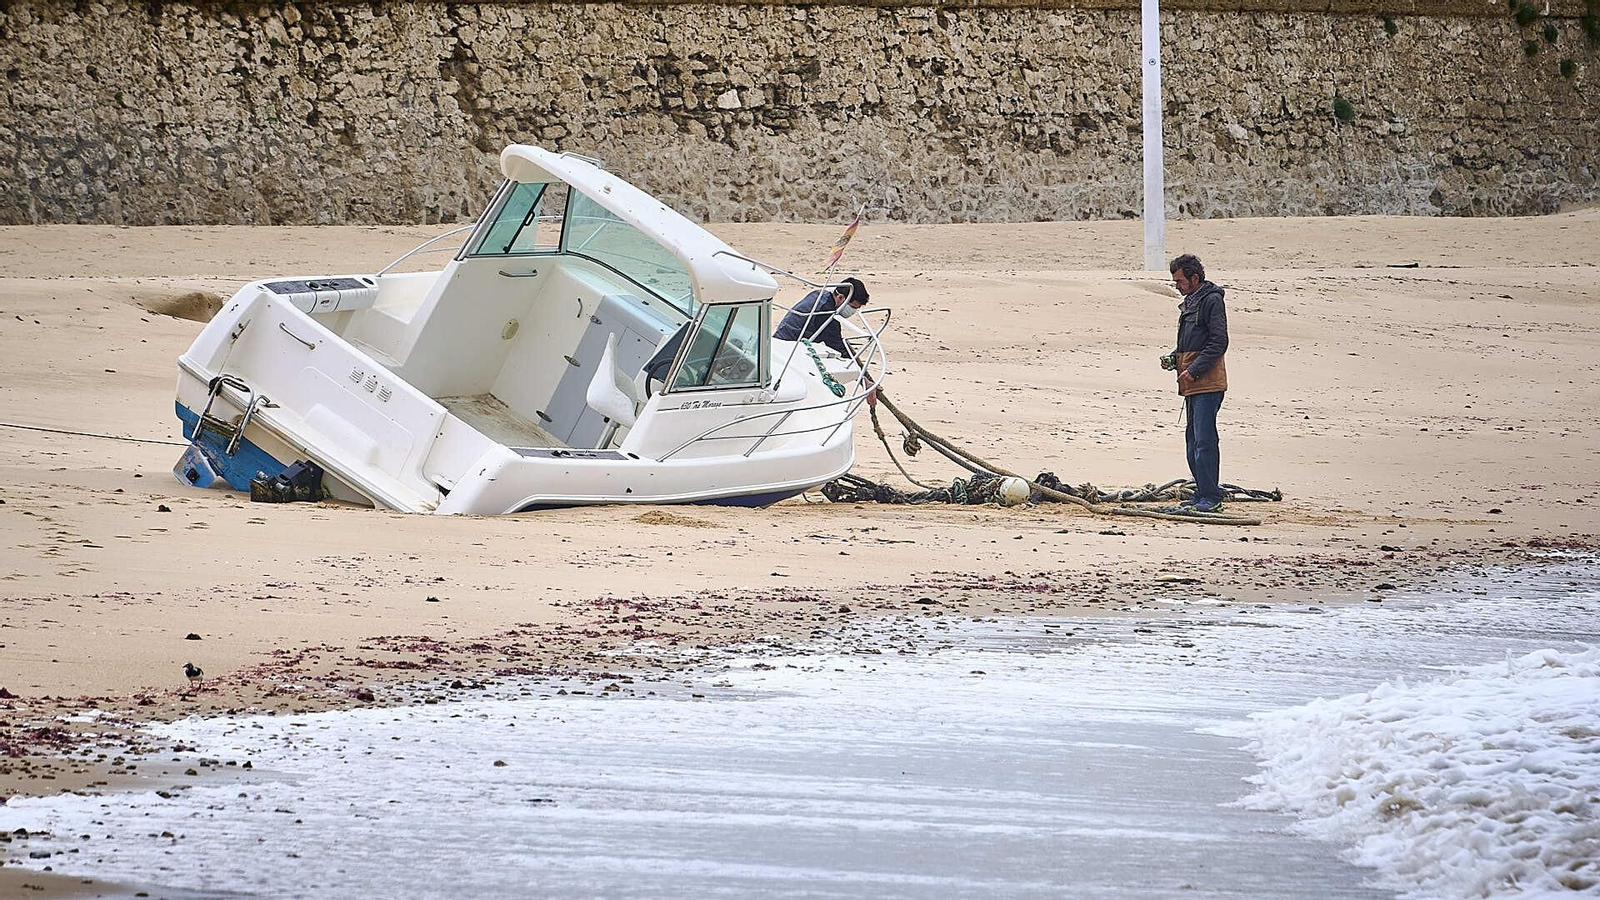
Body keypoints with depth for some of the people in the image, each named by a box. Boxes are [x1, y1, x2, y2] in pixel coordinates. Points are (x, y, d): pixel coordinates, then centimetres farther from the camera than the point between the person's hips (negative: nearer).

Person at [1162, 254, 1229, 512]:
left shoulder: (1211, 300, -9)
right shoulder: (1189, 304, 20)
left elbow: (1219, 343, -16)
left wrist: (1193, 370, -18)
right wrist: (1173, 359, 12)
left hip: (1207, 382, -10)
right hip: (1192, 384, 10)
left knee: (1204, 440, -13)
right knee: (1193, 440, 12)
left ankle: (1211, 497, -12)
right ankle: (1202, 494, 17)